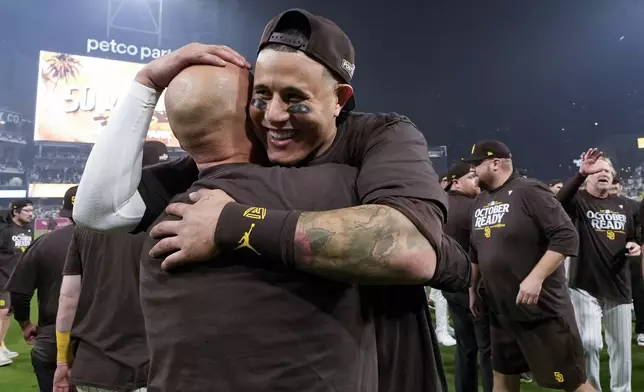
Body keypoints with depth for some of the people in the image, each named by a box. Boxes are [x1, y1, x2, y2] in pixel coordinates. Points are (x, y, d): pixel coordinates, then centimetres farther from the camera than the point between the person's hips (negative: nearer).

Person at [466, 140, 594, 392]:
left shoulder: (529, 192, -14)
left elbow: (566, 236, -20)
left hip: (542, 309, -7)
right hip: (500, 312, 7)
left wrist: (535, 278, -25)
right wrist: (472, 287, 19)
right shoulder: (480, 201, 9)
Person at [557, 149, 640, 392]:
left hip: (618, 286, 5)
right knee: (589, 343, -8)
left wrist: (636, 247, -2)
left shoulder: (622, 205, 10)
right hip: (585, 286, -5)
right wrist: (581, 173, -42)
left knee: (621, 347, 13)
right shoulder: (579, 201, -6)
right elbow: (558, 203, -30)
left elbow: (633, 237, 22)